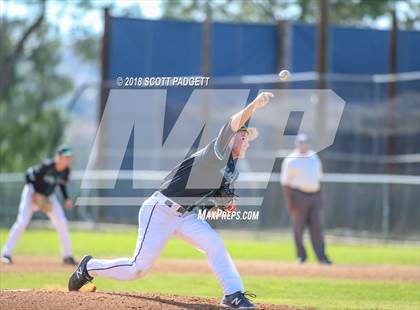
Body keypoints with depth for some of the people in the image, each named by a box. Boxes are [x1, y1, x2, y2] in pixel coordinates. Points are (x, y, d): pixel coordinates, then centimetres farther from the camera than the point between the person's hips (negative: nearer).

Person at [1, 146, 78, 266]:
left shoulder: (66, 170, -11)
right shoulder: (46, 166, -29)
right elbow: (29, 174, -20)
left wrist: (66, 199, -5)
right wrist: (33, 194, -24)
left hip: (48, 197, 6)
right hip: (32, 193, -6)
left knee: (62, 223, -3)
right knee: (22, 221, -17)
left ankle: (67, 256, 8)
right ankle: (6, 253, -10)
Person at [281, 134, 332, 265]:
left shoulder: (314, 157, 14)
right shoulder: (291, 160, -4)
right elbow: (286, 182, -6)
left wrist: (319, 198, 16)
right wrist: (289, 202, -13)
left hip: (314, 195, 4)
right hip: (299, 195, -4)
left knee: (316, 226, -2)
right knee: (298, 227, 0)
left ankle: (321, 256, -7)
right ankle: (301, 255, 13)